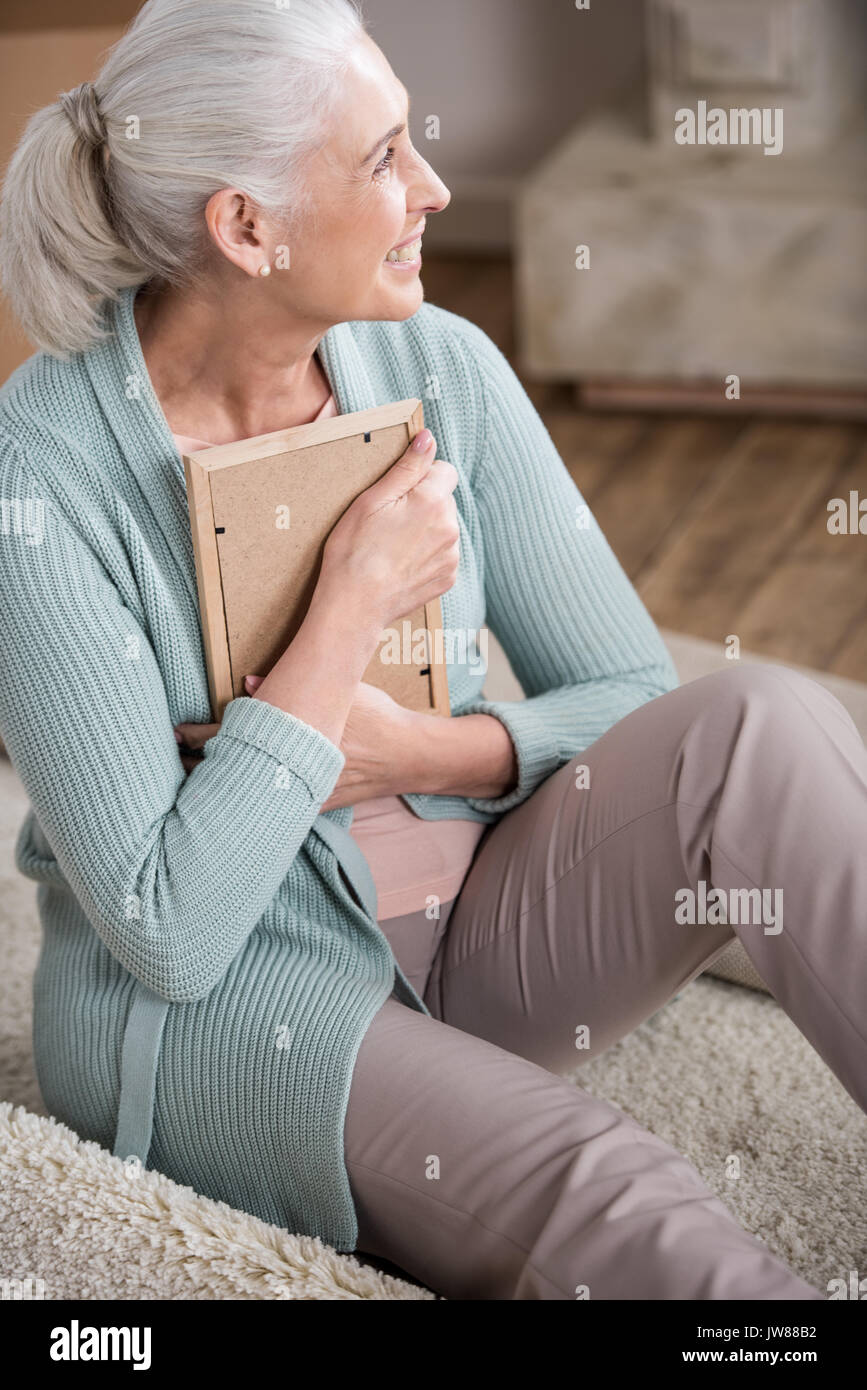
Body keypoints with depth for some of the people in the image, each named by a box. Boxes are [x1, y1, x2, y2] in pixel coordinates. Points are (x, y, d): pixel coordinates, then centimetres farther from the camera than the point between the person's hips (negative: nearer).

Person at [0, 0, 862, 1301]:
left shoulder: (442, 366, -4)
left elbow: (637, 698, 1)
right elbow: (167, 932, -20)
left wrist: (411, 752, -18)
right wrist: (349, 610, -22)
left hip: (476, 931, 5)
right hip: (220, 1004, -4)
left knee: (762, 724, -23)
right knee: (608, 1197, -34)